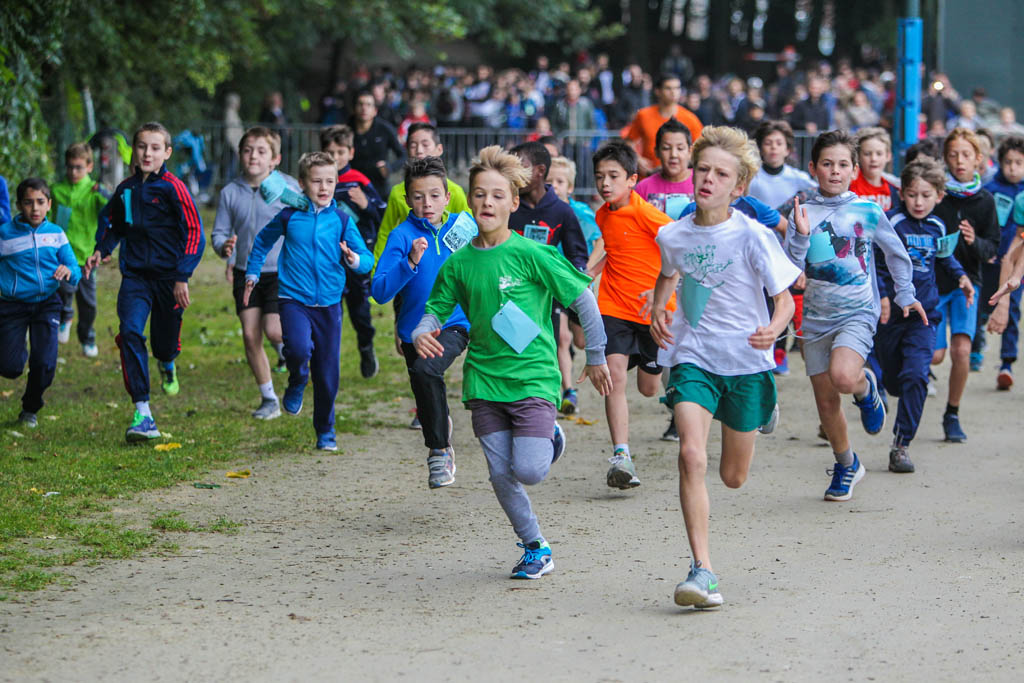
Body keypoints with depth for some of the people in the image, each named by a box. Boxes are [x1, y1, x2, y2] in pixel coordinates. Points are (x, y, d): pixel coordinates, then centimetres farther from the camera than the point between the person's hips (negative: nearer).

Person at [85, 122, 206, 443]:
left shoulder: (172, 188, -8)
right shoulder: (125, 189, 7)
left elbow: (194, 233, -7)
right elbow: (114, 227, 25)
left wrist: (182, 277, -12)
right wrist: (100, 251, 7)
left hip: (168, 277, -3)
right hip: (135, 275, 3)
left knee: (164, 342, 9)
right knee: (130, 332, -18)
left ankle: (167, 367, 51)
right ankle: (142, 414, -19)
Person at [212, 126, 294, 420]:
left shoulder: (289, 187, -6)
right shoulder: (231, 192, -1)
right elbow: (219, 232, 5)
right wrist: (224, 246, -17)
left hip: (281, 272, -2)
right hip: (246, 273, 3)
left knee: (273, 330, -16)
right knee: (250, 334, -3)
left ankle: (286, 347, 23)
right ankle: (268, 399, 12)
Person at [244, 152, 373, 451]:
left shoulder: (341, 220, 2)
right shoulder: (290, 216, 1)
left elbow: (367, 259, 0)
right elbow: (263, 241, 20)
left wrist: (354, 259, -21)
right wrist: (252, 274, 18)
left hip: (329, 303, 2)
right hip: (294, 300, -2)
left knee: (327, 373, 5)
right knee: (299, 349, -29)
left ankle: (326, 431, 25)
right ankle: (296, 385, 7)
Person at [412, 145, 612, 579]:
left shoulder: (530, 254, -9)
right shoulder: (458, 263, 3)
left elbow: (583, 299, -3)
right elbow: (436, 311, 11)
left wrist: (596, 358, 2)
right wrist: (421, 334, -13)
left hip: (533, 377, -4)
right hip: (484, 379, 4)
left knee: (529, 470, -16)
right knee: (501, 474, 2)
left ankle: (550, 439, 18)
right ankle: (535, 547, 20)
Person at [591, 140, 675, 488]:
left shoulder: (644, 212, -16)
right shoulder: (603, 215, 6)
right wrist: (589, 273, 15)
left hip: (654, 310, -4)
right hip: (614, 307, 4)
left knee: (648, 387, 9)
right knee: (615, 373, -17)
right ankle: (621, 456, -19)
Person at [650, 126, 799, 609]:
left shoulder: (751, 236, -12)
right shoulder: (672, 235, -1)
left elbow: (785, 299, -6)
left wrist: (773, 330, -27)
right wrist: (657, 311, 4)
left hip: (745, 361, -1)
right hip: (692, 357, 1)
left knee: (733, 477, 12)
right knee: (691, 455, -22)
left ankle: (763, 409, 49)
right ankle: (702, 570, -20)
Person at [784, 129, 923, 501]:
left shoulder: (868, 212, -2)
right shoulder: (803, 213, 0)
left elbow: (896, 253, 14)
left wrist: (905, 295, 18)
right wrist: (801, 236, -19)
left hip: (857, 313, -3)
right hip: (816, 317, 3)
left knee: (842, 376, -31)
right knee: (825, 401, 7)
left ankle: (866, 388, 6)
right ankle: (846, 466, 31)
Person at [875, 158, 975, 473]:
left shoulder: (937, 226, 5)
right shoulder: (891, 222, -10)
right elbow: (876, 262, -9)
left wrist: (961, 275, 12)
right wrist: (881, 295, -19)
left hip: (923, 314, 2)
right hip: (889, 314, -2)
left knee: (915, 376, -16)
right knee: (894, 382, 11)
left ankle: (901, 445, -13)